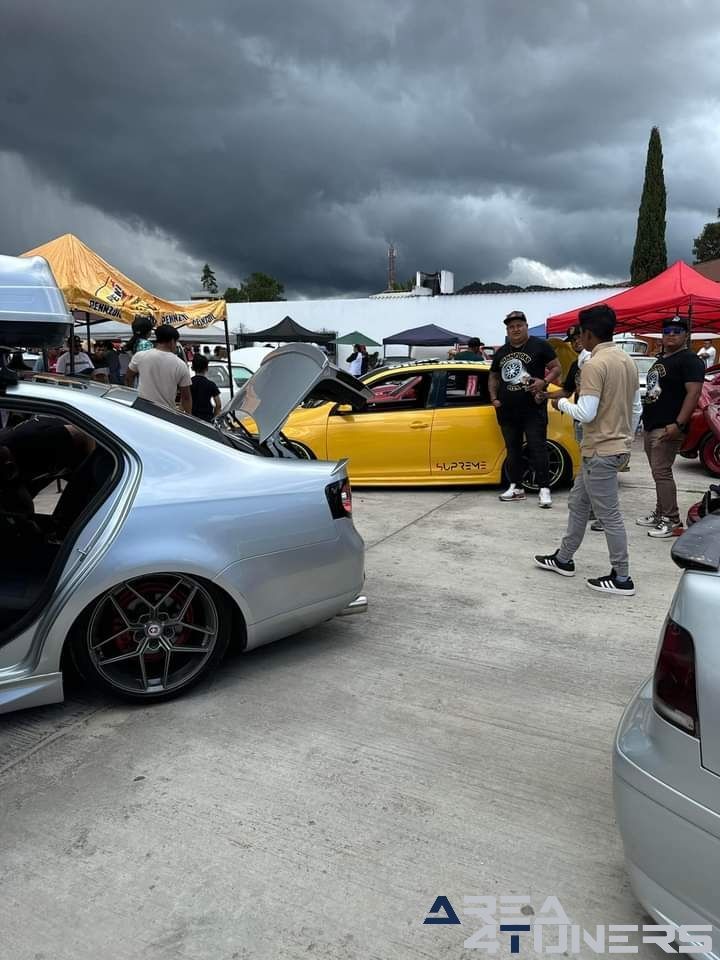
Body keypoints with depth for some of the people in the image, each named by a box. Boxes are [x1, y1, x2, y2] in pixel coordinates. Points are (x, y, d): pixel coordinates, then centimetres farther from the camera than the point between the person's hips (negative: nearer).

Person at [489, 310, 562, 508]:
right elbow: (493, 376, 23)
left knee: (537, 448, -7)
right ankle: (516, 487, 19)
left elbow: (557, 368, 0)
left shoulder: (540, 345, 0)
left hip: (533, 409, -5)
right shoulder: (501, 352, 14)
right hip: (507, 411, 5)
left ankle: (544, 489, -4)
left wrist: (544, 382, -18)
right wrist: (494, 398, 8)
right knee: (513, 449, 10)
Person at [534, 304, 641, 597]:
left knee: (608, 515, -1)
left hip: (600, 452, -10)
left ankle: (622, 578, 8)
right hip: (616, 447, 10)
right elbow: (636, 408, 16)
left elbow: (585, 413, -23)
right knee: (578, 503, 19)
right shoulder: (627, 361, 10)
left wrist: (562, 403, -5)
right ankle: (564, 559, 29)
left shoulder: (595, 365, -19)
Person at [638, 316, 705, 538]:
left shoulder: (689, 360, -8)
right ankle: (660, 514, 22)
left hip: (668, 428, -9)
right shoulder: (660, 361, 20)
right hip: (651, 426, 9)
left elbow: (693, 393, -18)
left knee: (662, 472, -12)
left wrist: (679, 424, -25)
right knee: (658, 472, 13)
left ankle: (672, 521, -7)